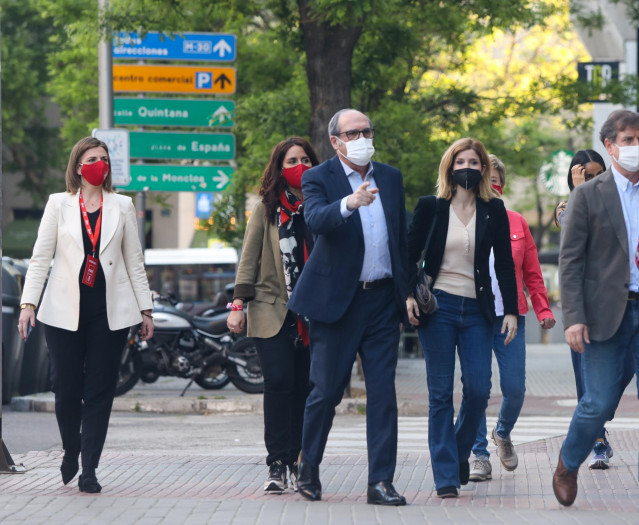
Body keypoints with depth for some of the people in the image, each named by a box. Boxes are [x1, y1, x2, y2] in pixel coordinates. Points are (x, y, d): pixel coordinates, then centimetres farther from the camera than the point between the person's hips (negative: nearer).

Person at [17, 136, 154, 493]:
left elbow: (134, 261, 12)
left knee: (100, 391, -3)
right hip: (65, 310, -1)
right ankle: (71, 451, 25)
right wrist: (29, 304, -5)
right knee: (67, 387, -1)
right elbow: (41, 258, 4)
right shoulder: (59, 204, 7)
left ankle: (89, 469, 0)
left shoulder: (122, 206, 10)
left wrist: (146, 309, 9)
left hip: (110, 311, 1)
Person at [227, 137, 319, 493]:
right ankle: (277, 466, -11)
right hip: (271, 310, -2)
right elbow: (249, 259, 6)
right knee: (279, 381, -12)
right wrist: (238, 304, -1)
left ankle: (298, 463, 8)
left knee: (303, 387, 1)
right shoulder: (266, 209, 6)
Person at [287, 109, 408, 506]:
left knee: (383, 392, -1)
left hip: (382, 298, 4)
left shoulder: (391, 178, 11)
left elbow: (402, 236, 16)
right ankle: (308, 466, 24)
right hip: (338, 298, -4)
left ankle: (381, 482, 1)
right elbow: (316, 220, -25)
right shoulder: (319, 179, -4)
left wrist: (409, 290, 11)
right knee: (327, 390, 3)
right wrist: (349, 203, -44)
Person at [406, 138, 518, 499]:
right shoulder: (430, 207, 2)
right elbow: (410, 254, 5)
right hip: (438, 307, -2)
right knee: (441, 394, -3)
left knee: (479, 390, -8)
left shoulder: (494, 211, 6)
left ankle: (460, 452, 18)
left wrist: (511, 310, 2)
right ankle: (446, 476, 0)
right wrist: (408, 295, -8)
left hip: (477, 310, 2)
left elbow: (505, 262, 8)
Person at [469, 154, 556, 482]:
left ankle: (503, 434, 28)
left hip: (509, 316, 2)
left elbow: (532, 272, 13)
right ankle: (480, 457, 4)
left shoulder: (516, 223, 11)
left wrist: (543, 309, 2)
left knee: (514, 387, -2)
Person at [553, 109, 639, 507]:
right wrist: (573, 318, -10)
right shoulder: (589, 195, 1)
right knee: (599, 403, -3)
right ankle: (568, 466, 23)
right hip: (606, 313, -2)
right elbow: (570, 261, -2)